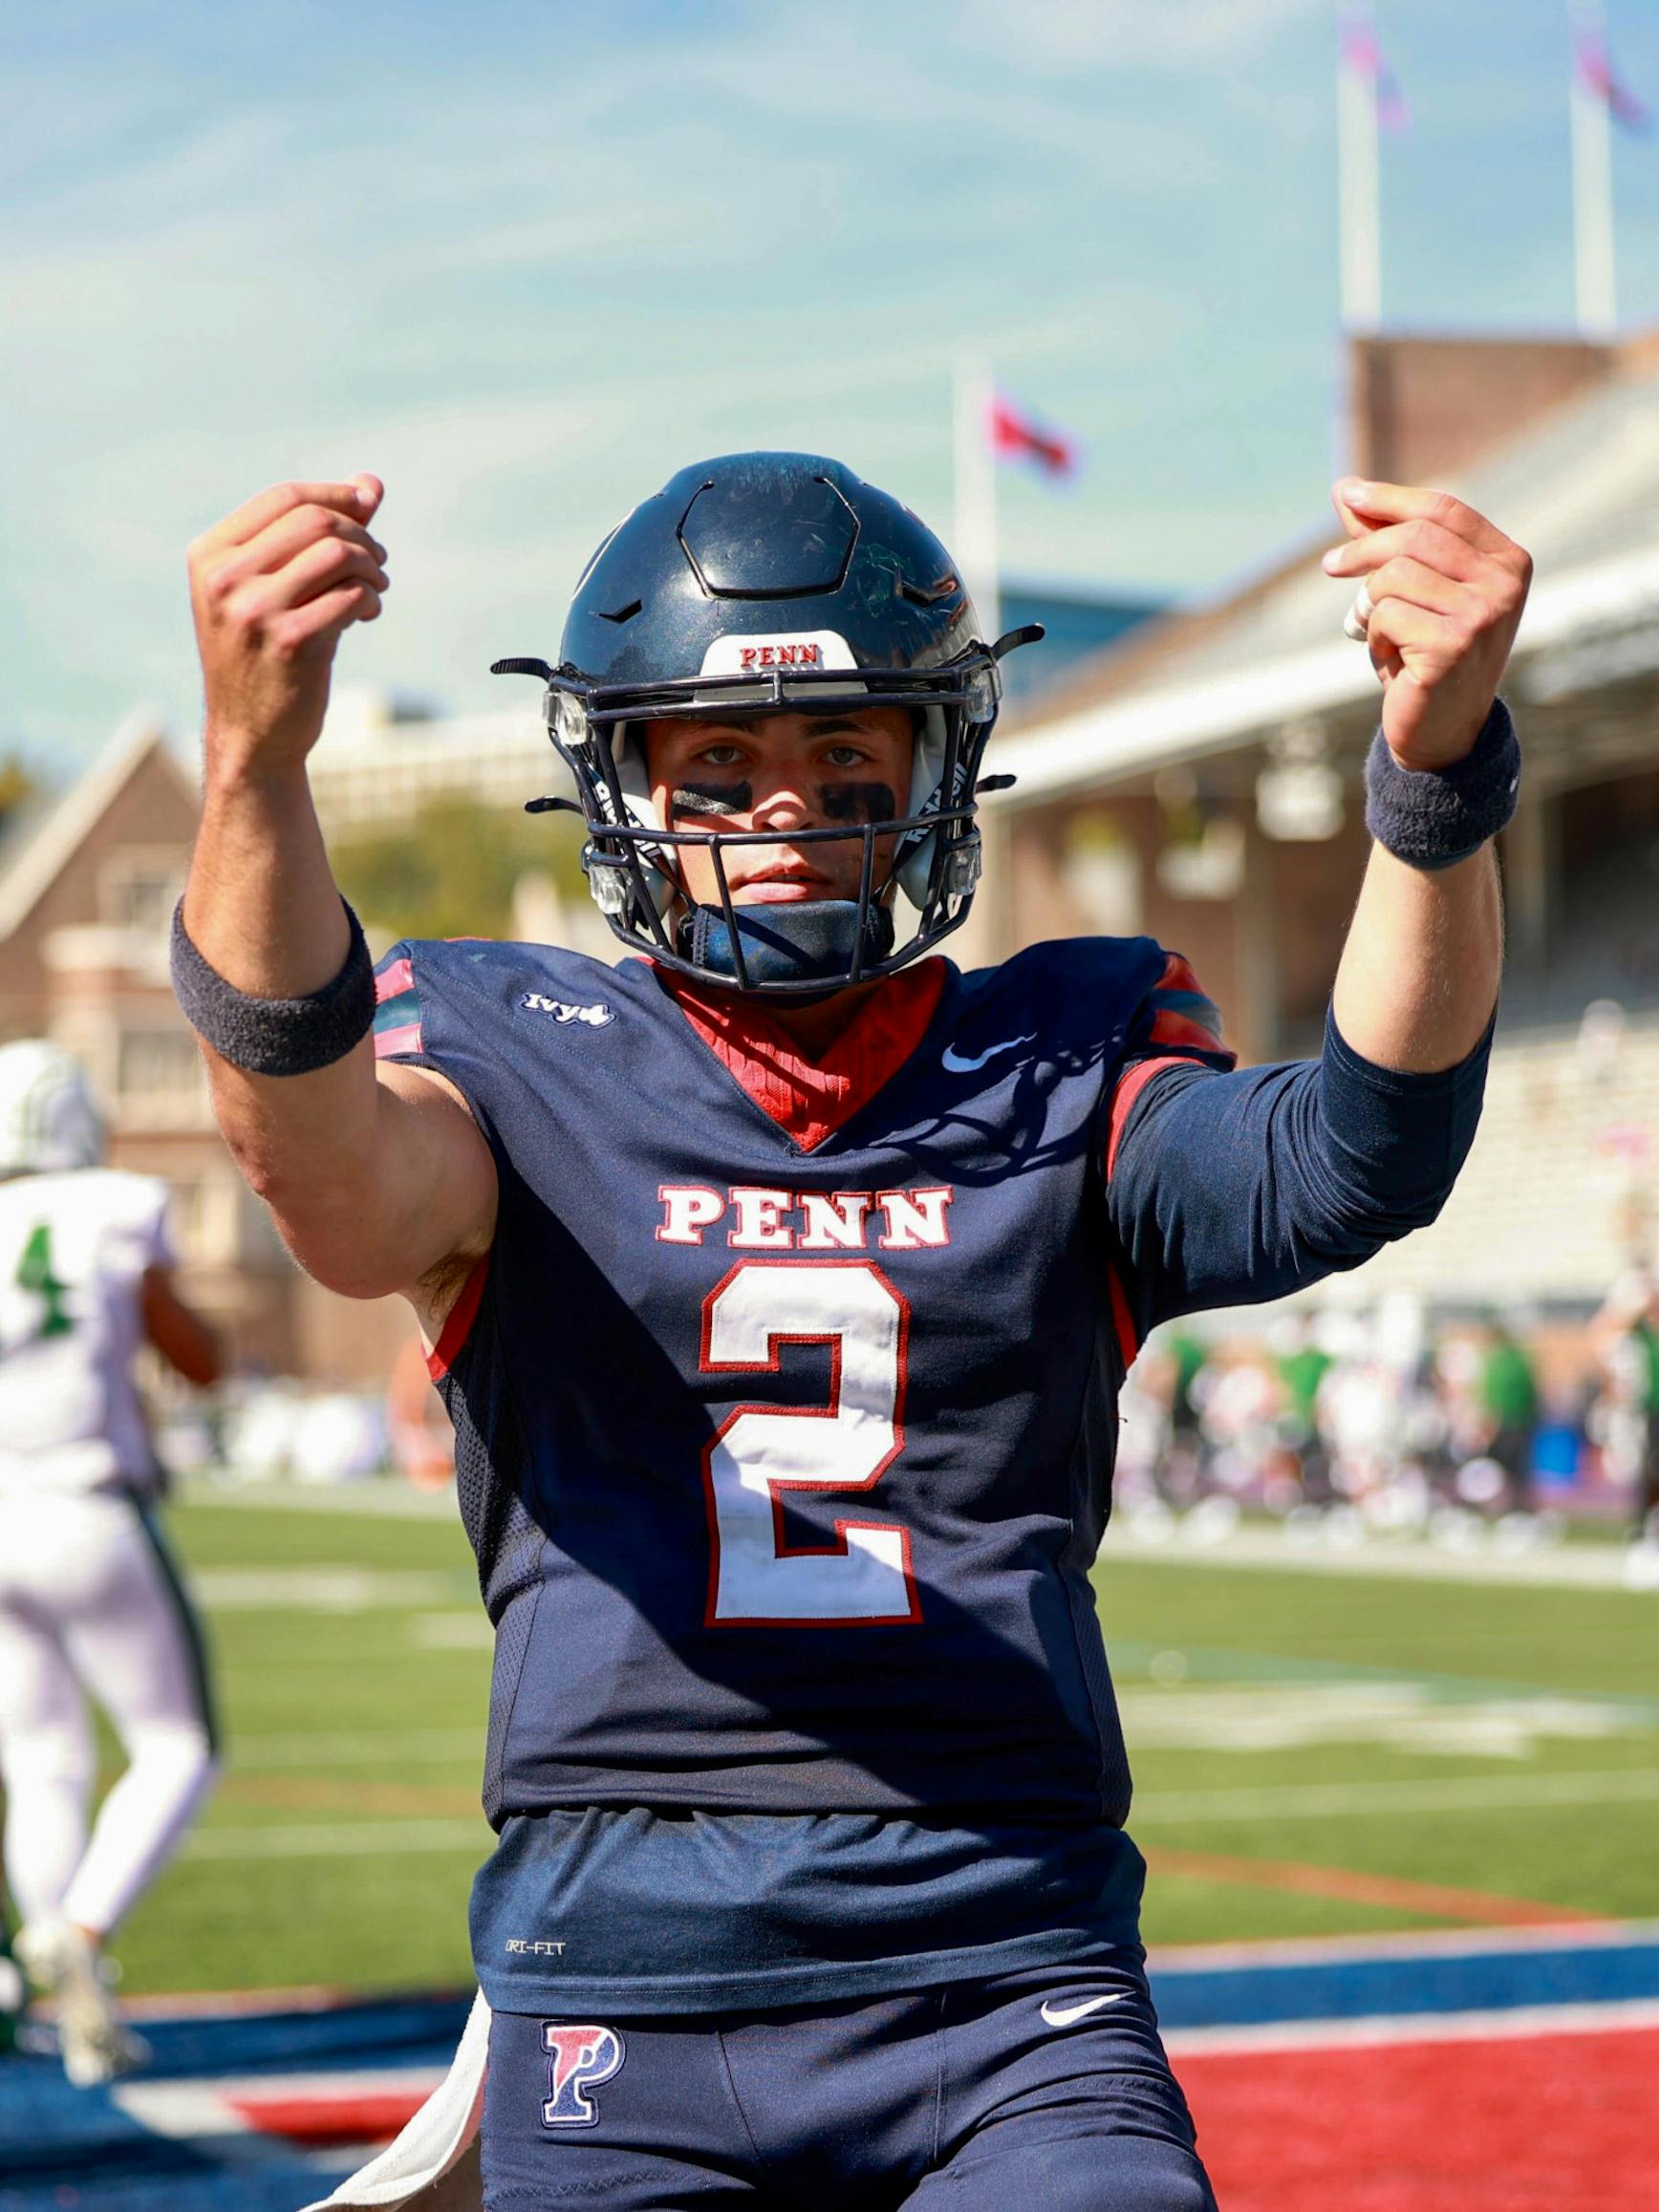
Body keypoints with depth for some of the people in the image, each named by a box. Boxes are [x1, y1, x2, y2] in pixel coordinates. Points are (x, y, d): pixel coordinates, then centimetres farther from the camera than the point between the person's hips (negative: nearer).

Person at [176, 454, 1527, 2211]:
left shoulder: (1060, 1078, 11)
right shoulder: (519, 1069, 6)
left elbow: (1349, 1162, -9)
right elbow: (333, 1181, -18)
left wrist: (1438, 766, -26)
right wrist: (254, 772, -37)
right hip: (623, 1988, 0)